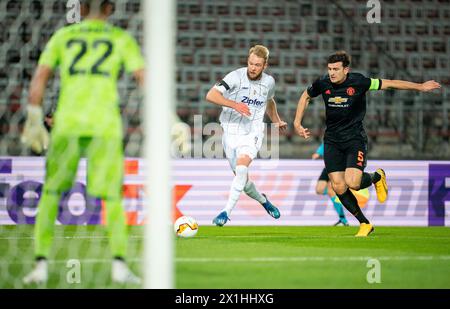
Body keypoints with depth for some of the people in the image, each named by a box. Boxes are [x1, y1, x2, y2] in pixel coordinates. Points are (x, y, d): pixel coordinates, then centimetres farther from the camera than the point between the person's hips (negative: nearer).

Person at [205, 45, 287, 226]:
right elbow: (211, 95, -23)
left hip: (252, 133, 0)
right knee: (241, 177, 9)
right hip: (231, 132, 0)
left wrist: (277, 121, 31)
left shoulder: (269, 82, 3)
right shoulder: (236, 77, -12)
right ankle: (263, 201, 39)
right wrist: (234, 104, -32)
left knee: (242, 167, -26)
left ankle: (227, 212, -26)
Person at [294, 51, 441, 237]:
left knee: (353, 182, -21)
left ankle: (377, 177, 15)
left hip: (355, 138, -3)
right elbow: (305, 96, 15)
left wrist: (420, 87, -1)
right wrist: (297, 123, 9)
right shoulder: (322, 84, -6)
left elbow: (389, 84, -5)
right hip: (332, 141, 3)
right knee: (339, 187, -5)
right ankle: (364, 224, 13)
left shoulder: (358, 82, -15)